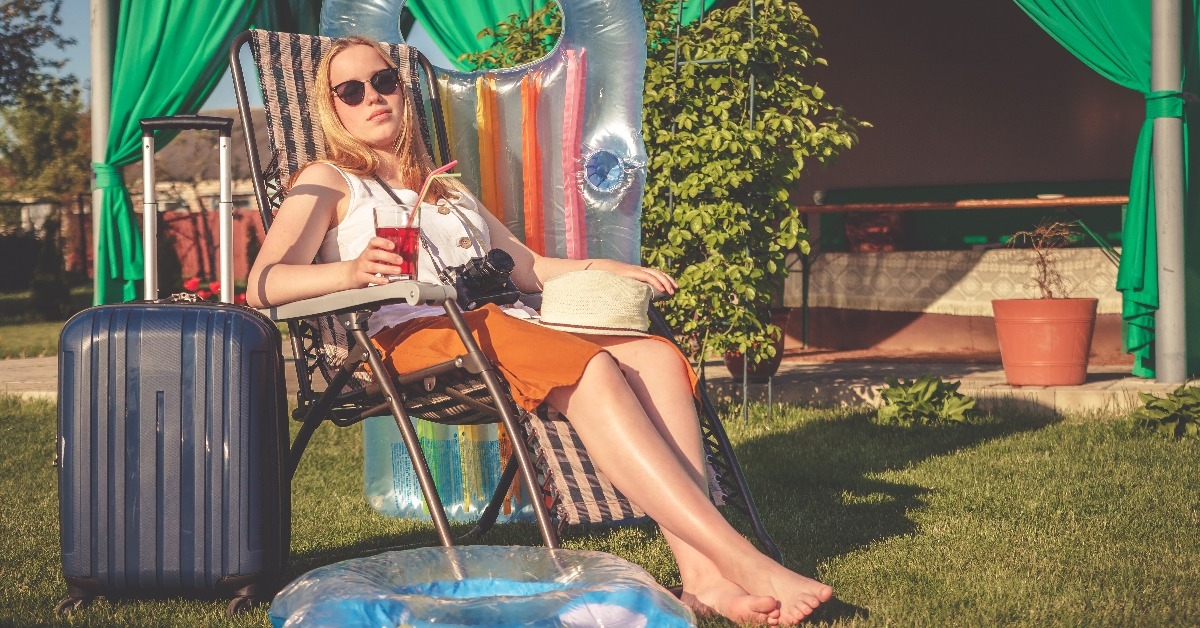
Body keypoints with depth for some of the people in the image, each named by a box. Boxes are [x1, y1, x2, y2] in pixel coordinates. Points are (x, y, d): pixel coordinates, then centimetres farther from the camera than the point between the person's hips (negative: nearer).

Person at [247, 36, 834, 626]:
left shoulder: (448, 189, 35)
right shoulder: (327, 183, 15)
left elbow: (526, 266, 33)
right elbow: (264, 284, -2)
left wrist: (608, 268, 16)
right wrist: (350, 271, -22)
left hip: (496, 326, 7)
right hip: (409, 335, -6)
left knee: (657, 357, -21)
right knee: (592, 371, -32)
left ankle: (703, 575, -36)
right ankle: (744, 562, -38)